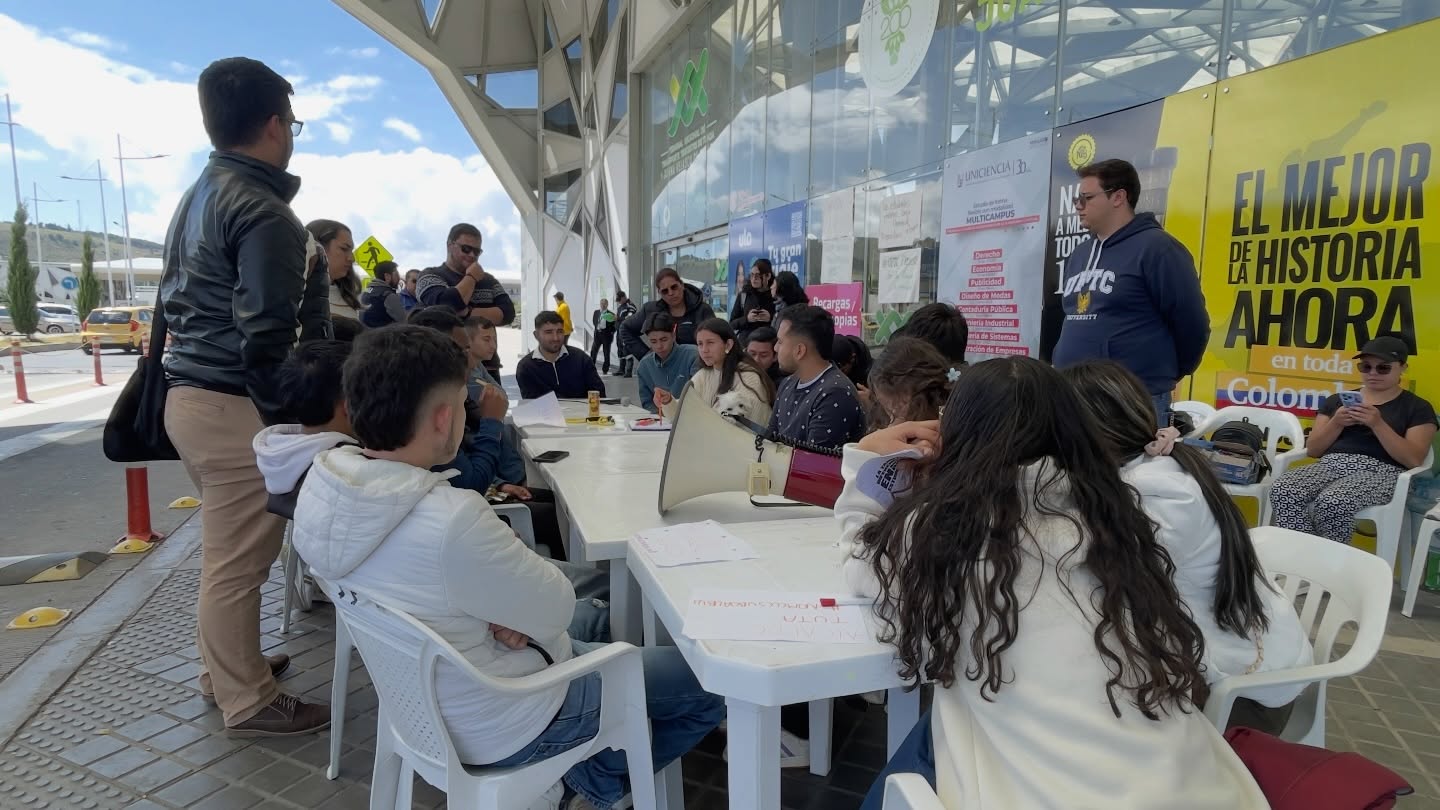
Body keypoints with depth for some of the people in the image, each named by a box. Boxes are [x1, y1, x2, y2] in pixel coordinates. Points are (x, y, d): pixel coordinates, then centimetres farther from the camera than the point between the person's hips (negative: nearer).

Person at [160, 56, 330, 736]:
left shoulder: (196, 200, 15)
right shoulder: (263, 213, -16)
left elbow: (173, 305, 21)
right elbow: (264, 338, -22)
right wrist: (286, 420, -14)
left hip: (188, 395, 10)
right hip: (233, 407, -10)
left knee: (225, 550, 22)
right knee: (238, 562, 1)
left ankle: (224, 665, 37)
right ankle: (248, 700, 15)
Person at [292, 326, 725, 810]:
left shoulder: (321, 487, -10)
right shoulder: (452, 520, -37)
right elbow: (556, 609, -21)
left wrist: (506, 604, -11)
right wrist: (524, 566, -4)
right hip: (501, 730, -8)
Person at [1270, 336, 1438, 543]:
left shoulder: (1418, 408, 11)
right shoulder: (1336, 400, 19)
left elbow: (1414, 460, -4)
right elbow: (1312, 450, 13)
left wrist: (1378, 424, -13)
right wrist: (1336, 424, -3)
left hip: (1379, 471, -3)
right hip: (1330, 465, 3)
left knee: (1333, 503, -36)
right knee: (1283, 491, -31)